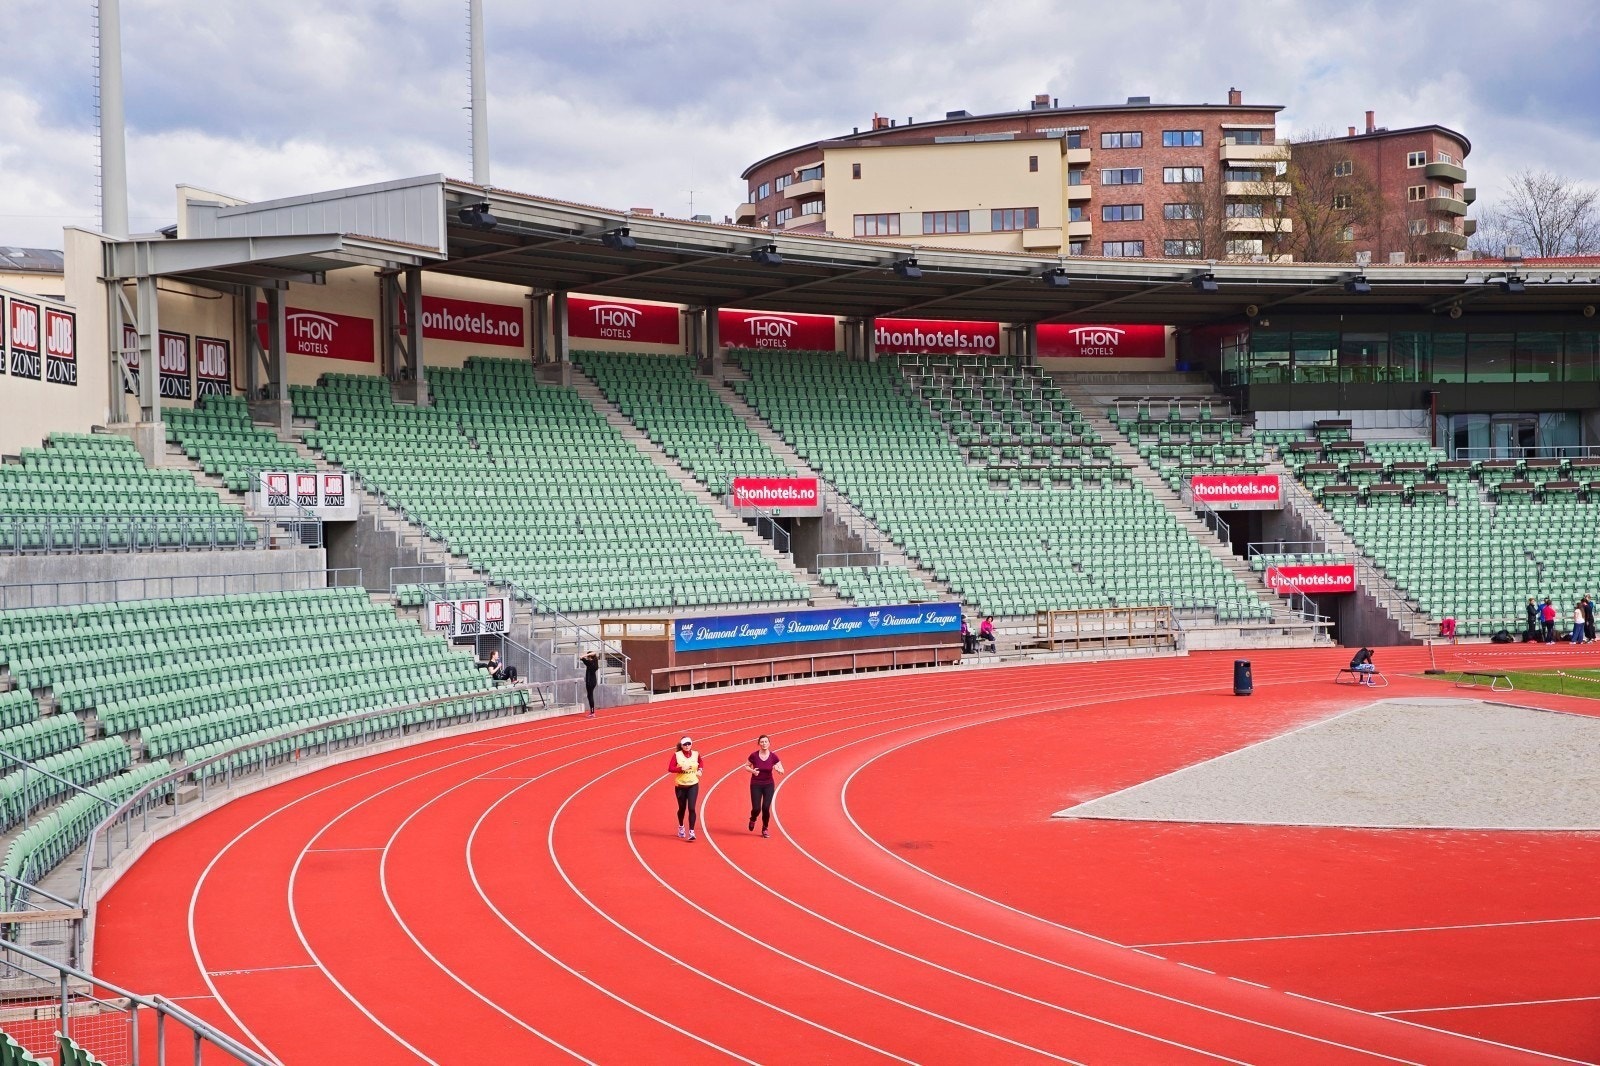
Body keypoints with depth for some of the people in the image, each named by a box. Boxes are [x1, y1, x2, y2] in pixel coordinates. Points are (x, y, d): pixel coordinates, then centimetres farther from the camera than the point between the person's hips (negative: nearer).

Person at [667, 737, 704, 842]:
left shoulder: (696, 754, 0)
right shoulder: (677, 755, -7)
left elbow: (701, 762, 20)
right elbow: (670, 768, -11)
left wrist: (700, 770, 1)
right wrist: (681, 768, -23)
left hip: (693, 785, 0)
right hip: (680, 785, 0)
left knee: (691, 808, -12)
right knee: (682, 808, 13)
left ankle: (691, 832, -13)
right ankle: (681, 827, 39)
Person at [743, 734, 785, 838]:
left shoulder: (773, 756, -9)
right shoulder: (754, 755, -11)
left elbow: (782, 770, -2)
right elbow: (746, 766, 4)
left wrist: (778, 769, -25)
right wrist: (752, 771, -16)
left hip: (769, 785, 1)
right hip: (756, 785, -1)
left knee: (766, 808, -8)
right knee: (756, 809, -7)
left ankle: (765, 829, 14)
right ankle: (753, 820, 30)